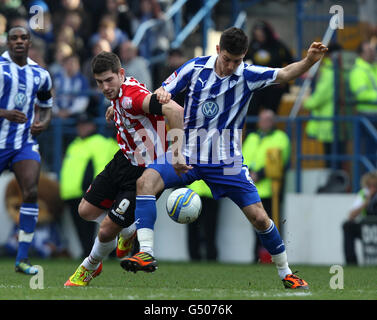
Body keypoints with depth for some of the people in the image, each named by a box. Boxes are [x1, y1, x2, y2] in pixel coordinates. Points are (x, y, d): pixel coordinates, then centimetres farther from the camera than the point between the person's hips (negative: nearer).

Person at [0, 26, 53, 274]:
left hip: (25, 144, 3)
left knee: (31, 193, -15)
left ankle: (23, 258, -12)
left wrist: (43, 123, 0)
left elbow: (46, 107, 22)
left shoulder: (40, 75, 9)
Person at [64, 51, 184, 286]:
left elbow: (175, 110, -45)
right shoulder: (119, 92, -2)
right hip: (124, 159, 9)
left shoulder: (131, 96, -31)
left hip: (145, 172, -9)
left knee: (106, 232, -6)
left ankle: (90, 267, 25)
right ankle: (128, 231, 40)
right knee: (86, 211, 14)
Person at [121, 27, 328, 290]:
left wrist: (309, 60, -35)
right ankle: (146, 253, -29)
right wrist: (161, 95, -21)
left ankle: (286, 273, 18)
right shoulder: (195, 68, -4)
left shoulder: (248, 76, -6)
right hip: (187, 157, 0)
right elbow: (162, 95, 2)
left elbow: (286, 74, -16)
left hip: (226, 163, 0)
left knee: (259, 218, -4)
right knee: (146, 181, -25)